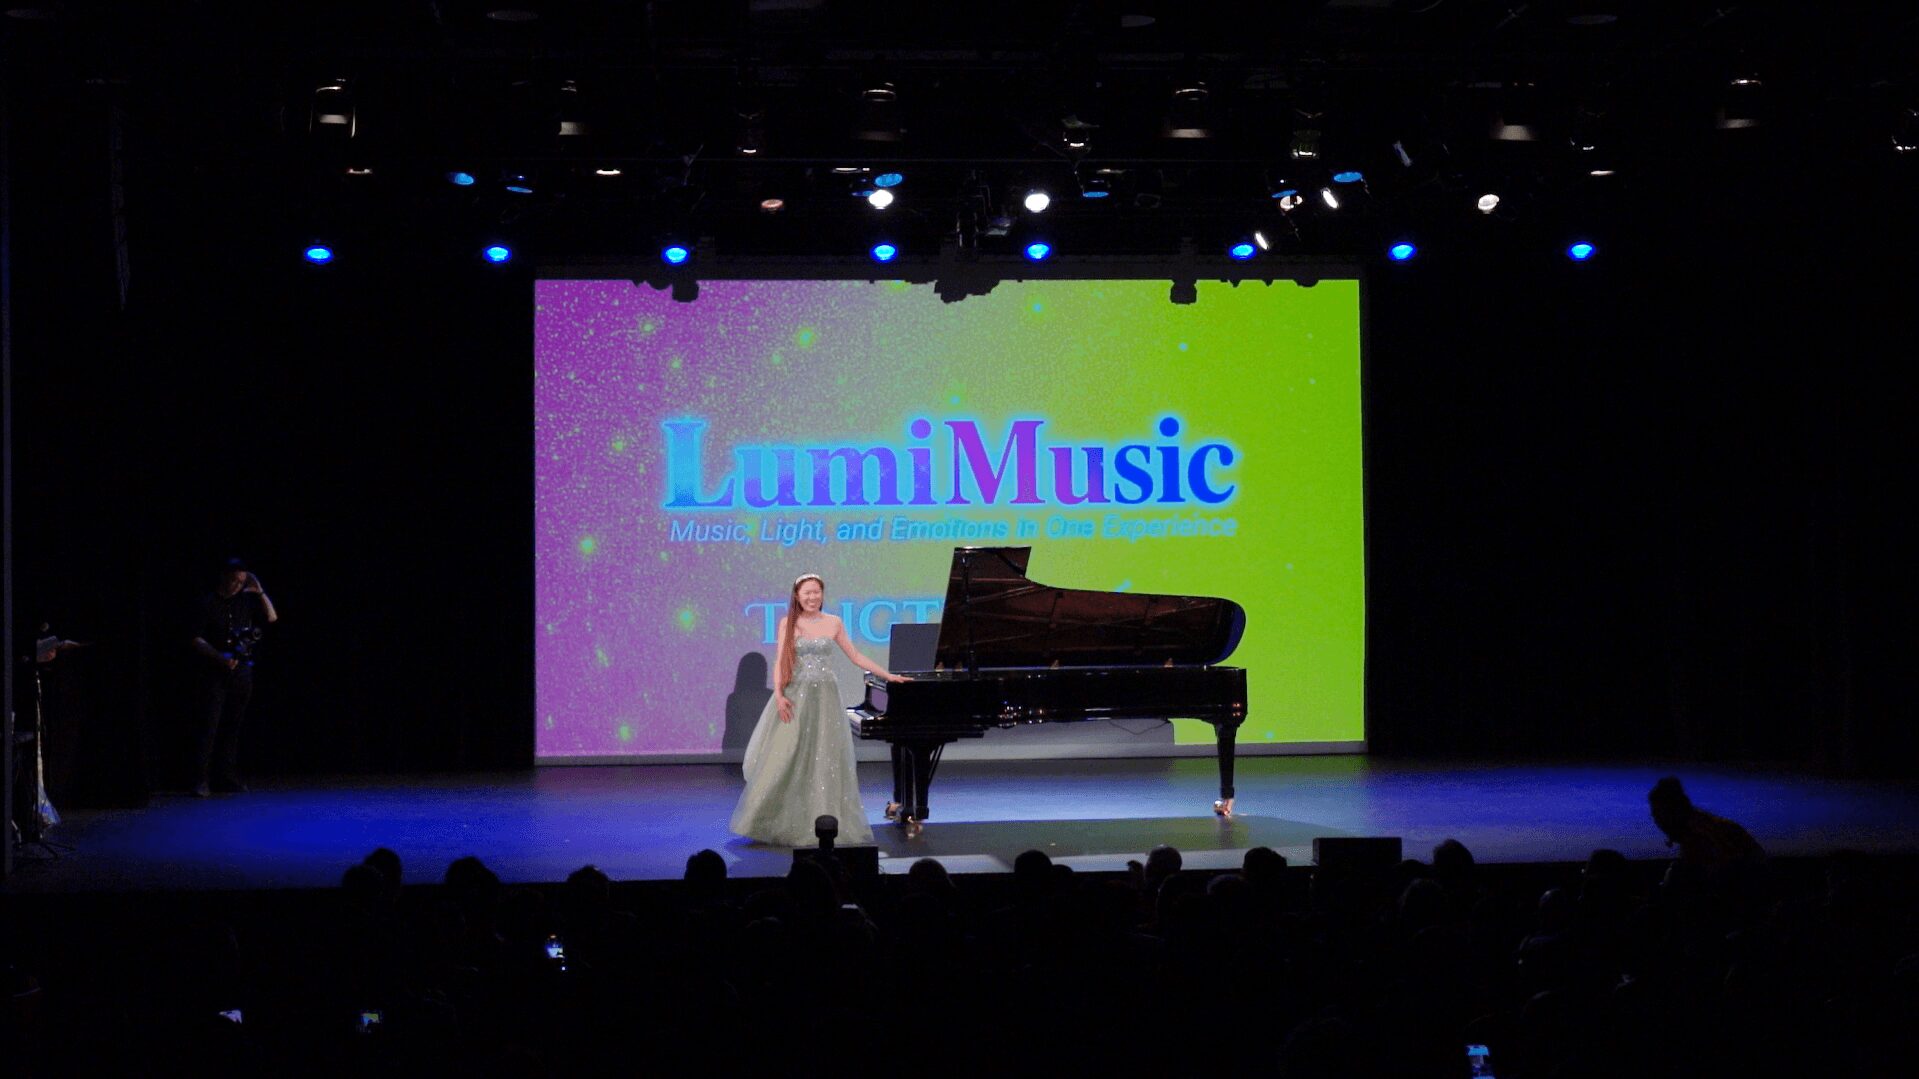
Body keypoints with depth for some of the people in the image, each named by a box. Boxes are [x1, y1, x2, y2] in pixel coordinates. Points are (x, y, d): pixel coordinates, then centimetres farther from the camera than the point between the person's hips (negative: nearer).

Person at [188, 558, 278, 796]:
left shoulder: (246, 600, 11)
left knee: (232, 725, 7)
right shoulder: (207, 603, -1)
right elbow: (197, 639, -4)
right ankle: (201, 781, -13)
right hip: (214, 671, -4)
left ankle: (226, 777, 12)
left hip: (242, 670, 4)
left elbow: (272, 618, 9)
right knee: (209, 724, -10)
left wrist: (259, 592, 2)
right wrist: (219, 657, -15)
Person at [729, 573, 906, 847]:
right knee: (786, 760, -3)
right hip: (795, 696, -1)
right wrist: (779, 695, -13)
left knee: (824, 762, 1)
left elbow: (855, 656, 13)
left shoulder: (834, 623, 7)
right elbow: (780, 661, -1)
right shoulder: (787, 623, 3)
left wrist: (888, 675, 11)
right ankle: (783, 823, 8)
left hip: (824, 697, 1)